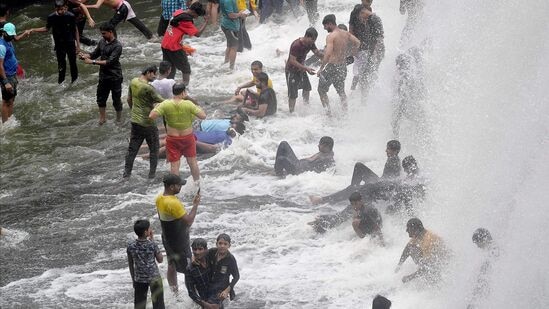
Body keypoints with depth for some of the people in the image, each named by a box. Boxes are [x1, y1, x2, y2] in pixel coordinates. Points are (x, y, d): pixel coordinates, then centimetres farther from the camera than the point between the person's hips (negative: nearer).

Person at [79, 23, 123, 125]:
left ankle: (119, 119, 21)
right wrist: (85, 56, -12)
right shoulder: (102, 42, 2)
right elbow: (95, 54, 10)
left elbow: (110, 62, -27)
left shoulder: (117, 46, -20)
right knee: (101, 98, 16)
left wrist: (93, 62, -29)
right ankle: (102, 118, 32)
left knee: (116, 100, 6)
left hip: (115, 77, -7)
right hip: (103, 76, 7)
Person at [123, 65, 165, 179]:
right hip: (147, 123, -7)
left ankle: (127, 172, 16)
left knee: (132, 148, 15)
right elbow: (159, 100, -14)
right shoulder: (148, 88, -23)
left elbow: (129, 100, 13)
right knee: (154, 149, 9)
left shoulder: (133, 82, 1)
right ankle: (152, 173, 12)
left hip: (135, 121, 7)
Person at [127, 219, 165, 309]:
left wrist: (133, 279, 15)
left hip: (139, 279, 2)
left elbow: (130, 265, 1)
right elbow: (160, 260, -2)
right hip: (154, 278, -2)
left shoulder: (131, 246, -9)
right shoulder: (152, 245, -17)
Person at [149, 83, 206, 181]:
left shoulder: (166, 104, -16)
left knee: (174, 164, 6)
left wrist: (157, 107, 0)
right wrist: (197, 108, 2)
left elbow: (151, 116, -17)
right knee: (192, 161, 19)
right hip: (188, 137, 1)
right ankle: (197, 183, 32)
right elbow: (203, 116, -15)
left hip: (173, 139, -1)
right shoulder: (188, 104, -17)